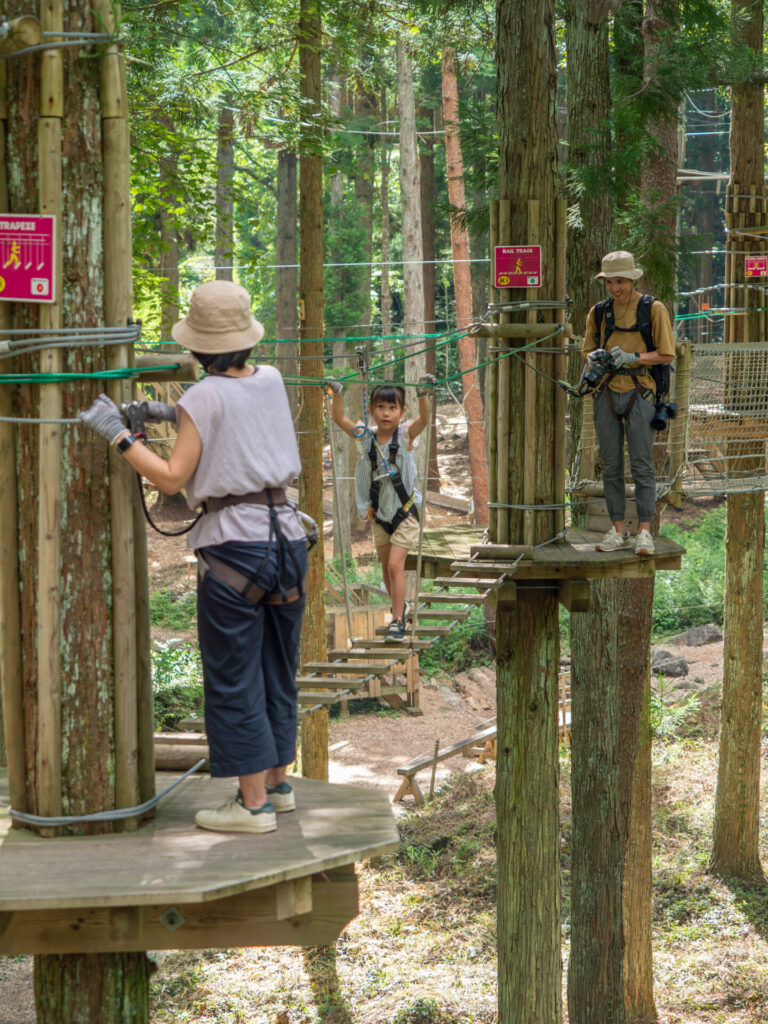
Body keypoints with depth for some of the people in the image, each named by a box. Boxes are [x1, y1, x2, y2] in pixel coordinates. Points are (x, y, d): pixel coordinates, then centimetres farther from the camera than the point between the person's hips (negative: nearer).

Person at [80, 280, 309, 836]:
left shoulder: (202, 399, -11)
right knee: (277, 669, 18)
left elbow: (172, 478, -11)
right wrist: (173, 413, 19)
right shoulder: (271, 382, 6)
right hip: (287, 535, 6)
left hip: (234, 547, -6)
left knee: (234, 678, 2)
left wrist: (118, 435, -8)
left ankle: (254, 804, 4)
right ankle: (279, 783, 28)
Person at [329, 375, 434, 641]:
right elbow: (339, 418, -9)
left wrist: (423, 396, -46)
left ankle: (398, 620, -8)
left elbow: (423, 420, -30)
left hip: (404, 512, -4)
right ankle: (400, 606, 39)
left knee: (395, 565, -13)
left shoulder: (405, 435, -12)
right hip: (378, 514, 4)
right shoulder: (367, 437, -3)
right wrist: (337, 394, -24)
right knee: (386, 567, 16)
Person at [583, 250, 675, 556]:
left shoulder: (653, 309, -1)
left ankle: (644, 531, -2)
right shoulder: (598, 312, 11)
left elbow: (666, 354, -2)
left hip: (639, 393, -4)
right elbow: (588, 350, 17)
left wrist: (631, 357, -15)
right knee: (611, 466, 4)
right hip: (607, 394, 4)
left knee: (642, 465, -5)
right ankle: (618, 530, 9)